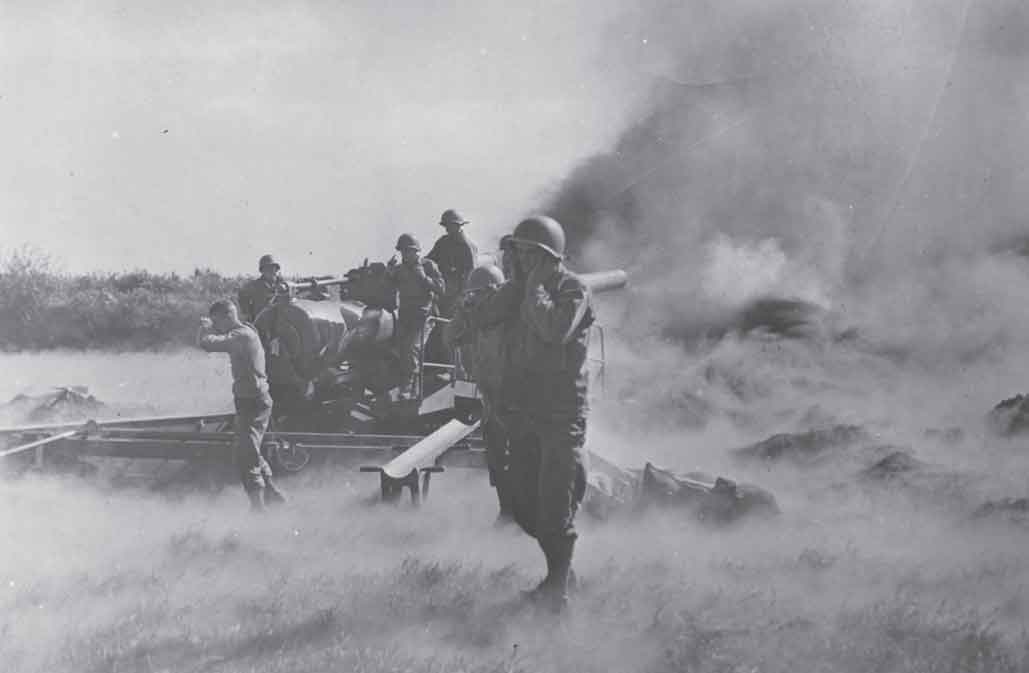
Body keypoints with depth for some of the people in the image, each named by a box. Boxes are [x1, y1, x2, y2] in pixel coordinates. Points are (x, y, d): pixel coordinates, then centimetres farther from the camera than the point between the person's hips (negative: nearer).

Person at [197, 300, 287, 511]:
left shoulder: (242, 336, -20)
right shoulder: (247, 332, 11)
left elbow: (207, 343, -27)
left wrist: (205, 328, -6)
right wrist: (209, 327, 7)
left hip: (252, 402, -10)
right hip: (255, 400, 10)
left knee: (246, 457, -8)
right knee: (251, 453, 22)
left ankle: (258, 505, -6)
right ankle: (272, 494, 31)